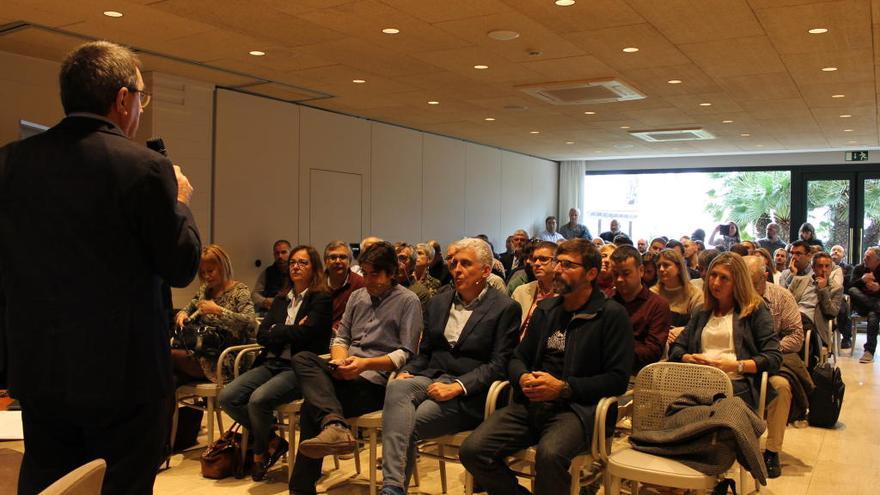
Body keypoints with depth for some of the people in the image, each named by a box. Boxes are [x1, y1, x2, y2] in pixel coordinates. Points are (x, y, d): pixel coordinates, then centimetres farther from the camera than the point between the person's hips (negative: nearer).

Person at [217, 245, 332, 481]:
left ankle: (260, 453, 0)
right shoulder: (280, 300, 22)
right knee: (227, 397, -15)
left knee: (258, 399, -31)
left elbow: (305, 333, -14)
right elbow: (262, 336, 10)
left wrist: (276, 332, 1)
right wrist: (290, 332, -6)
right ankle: (273, 441, 2)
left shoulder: (322, 299, 1)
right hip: (272, 363, 7)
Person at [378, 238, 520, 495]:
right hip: (431, 378, 5)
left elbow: (498, 365, -7)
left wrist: (458, 386, -19)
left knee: (409, 424, -29)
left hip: (468, 396, -4)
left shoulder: (505, 308, 0)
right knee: (396, 387, -31)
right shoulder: (438, 303, 18)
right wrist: (407, 372, -2)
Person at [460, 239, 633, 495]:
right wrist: (522, 378, -2)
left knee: (549, 455, -37)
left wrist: (564, 388, -14)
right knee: (472, 450, -17)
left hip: (576, 407, -5)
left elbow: (618, 379, -6)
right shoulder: (546, 309, 18)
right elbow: (518, 358, 22)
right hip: (530, 404, 5)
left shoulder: (612, 314, 0)